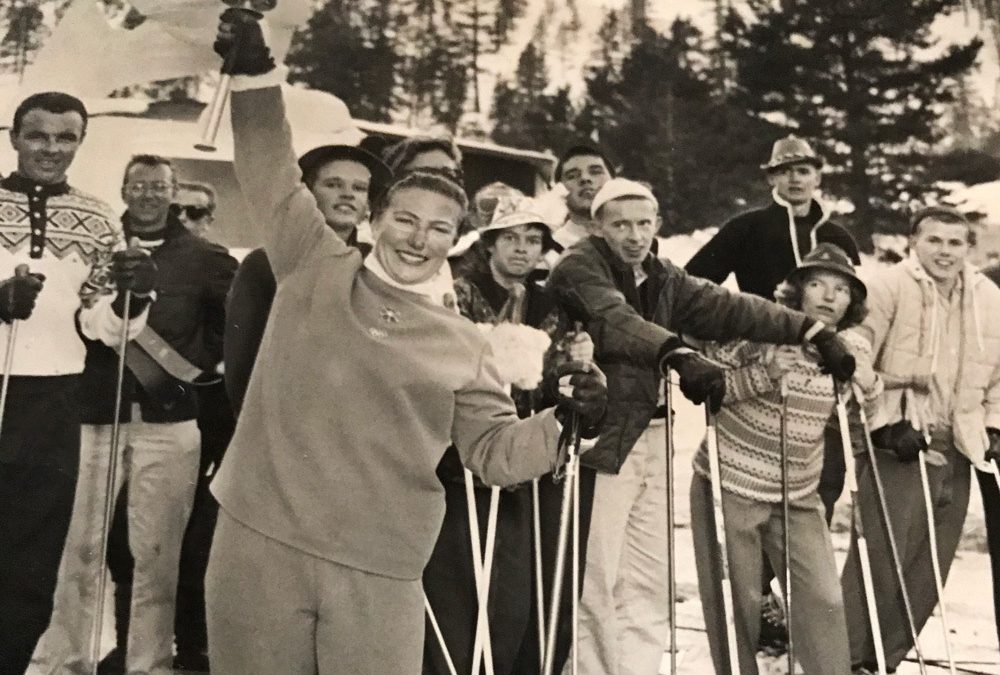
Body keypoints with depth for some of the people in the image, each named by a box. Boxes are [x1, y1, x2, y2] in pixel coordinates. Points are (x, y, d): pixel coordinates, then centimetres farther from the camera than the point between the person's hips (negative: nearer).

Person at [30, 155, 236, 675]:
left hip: (169, 418, -1)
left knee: (156, 550, 3)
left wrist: (201, 363, 0)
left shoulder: (202, 256, 6)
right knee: (79, 546, 2)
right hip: (96, 412, 1)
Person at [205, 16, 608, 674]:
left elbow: (496, 450, 10)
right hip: (259, 543, 0)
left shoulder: (464, 345, 9)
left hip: (379, 570, 0)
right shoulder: (317, 267, 7)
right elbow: (275, 179, 6)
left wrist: (563, 419, -8)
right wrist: (256, 73, -4)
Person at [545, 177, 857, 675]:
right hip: (599, 440, -7)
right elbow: (614, 321, -26)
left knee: (648, 586, 10)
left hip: (651, 439, 7)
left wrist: (809, 330, -2)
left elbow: (727, 308, 7)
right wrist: (677, 355, -41)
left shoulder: (662, 279, 15)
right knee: (594, 585, -5)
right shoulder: (577, 269, -8)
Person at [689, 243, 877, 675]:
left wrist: (868, 385, -5)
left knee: (824, 600, 0)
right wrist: (763, 375, -26)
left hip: (799, 496, 4)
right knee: (734, 600, 5)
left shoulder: (854, 350, 1)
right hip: (730, 485, -3)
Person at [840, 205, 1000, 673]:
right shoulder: (888, 288, -8)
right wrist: (886, 423, -16)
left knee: (930, 566, 10)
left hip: (956, 449, 6)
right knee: (883, 556, -8)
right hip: (897, 443, -6)